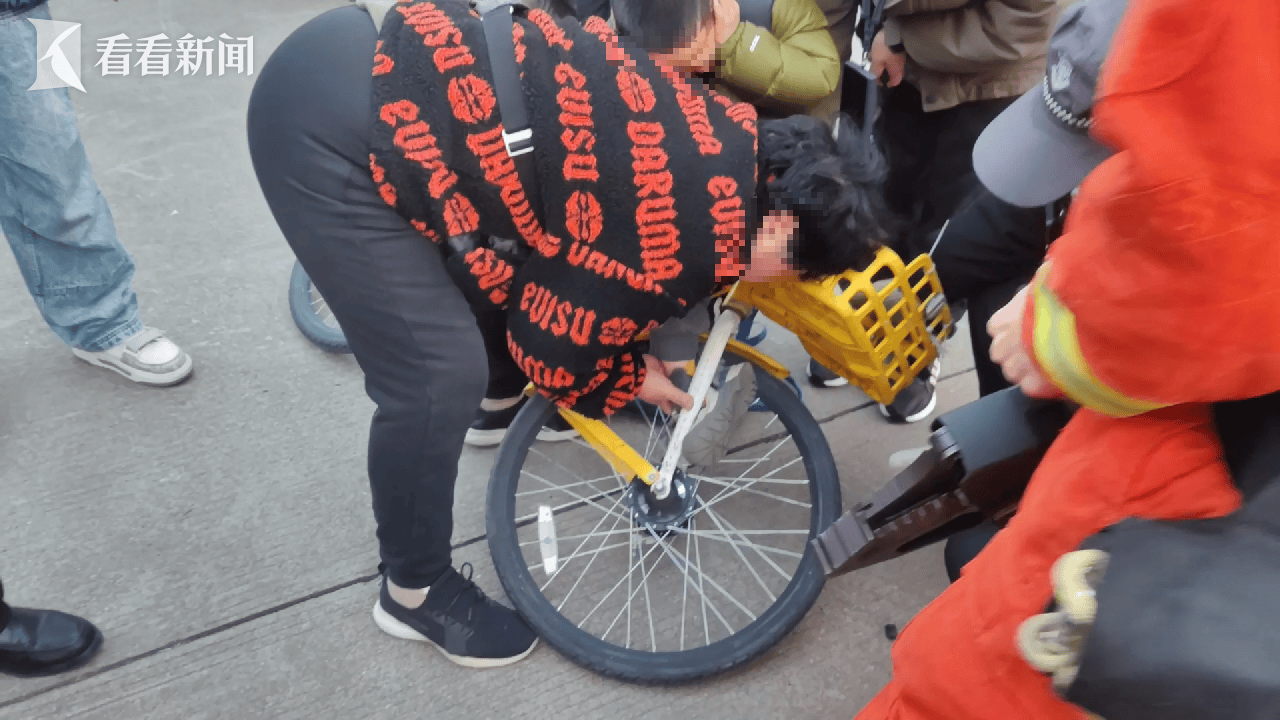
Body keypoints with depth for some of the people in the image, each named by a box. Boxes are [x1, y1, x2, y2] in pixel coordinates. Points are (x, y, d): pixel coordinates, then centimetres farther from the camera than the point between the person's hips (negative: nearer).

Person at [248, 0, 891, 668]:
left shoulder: (725, 129, 8)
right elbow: (549, 347, -5)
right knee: (441, 381, -5)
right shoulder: (682, 245, -17)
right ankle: (415, 593, 19)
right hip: (333, 127, -9)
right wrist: (630, 380, 13)